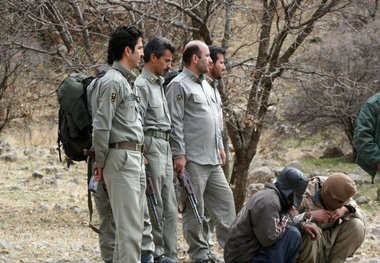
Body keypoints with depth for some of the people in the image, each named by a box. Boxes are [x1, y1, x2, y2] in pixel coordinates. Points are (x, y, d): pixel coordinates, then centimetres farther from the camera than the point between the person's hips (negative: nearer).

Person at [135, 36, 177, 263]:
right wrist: (140, 154, -19)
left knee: (170, 205, 9)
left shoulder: (160, 84, 18)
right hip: (151, 145, -9)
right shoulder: (142, 85, -10)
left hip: (165, 148, 9)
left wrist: (175, 152, 18)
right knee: (154, 205, -5)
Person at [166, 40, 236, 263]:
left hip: (213, 160, 9)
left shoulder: (204, 85, 19)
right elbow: (175, 123, -13)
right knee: (195, 210, -1)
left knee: (225, 202, 7)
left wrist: (219, 147, 21)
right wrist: (179, 154, -17)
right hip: (193, 160, -9)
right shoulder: (179, 85, -8)